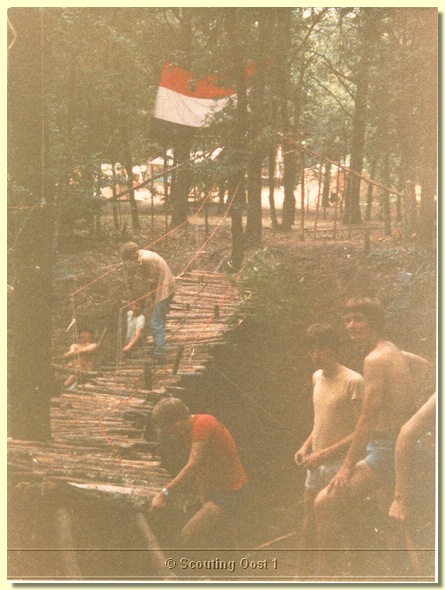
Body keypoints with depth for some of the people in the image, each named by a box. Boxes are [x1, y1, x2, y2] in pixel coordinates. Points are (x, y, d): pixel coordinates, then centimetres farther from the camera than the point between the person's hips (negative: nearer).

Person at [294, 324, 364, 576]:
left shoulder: (353, 381, -15)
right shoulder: (317, 377, 10)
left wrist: (324, 454, -20)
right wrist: (306, 446, 7)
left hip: (339, 466, -8)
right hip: (316, 466, 8)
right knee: (309, 529, 14)